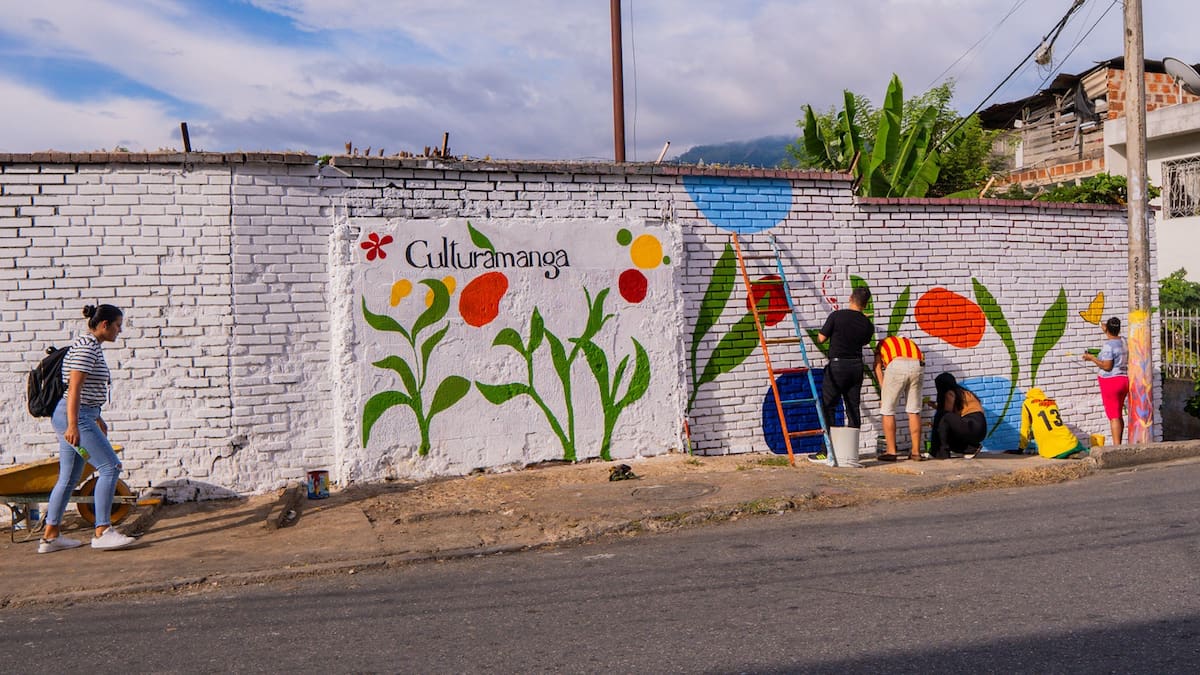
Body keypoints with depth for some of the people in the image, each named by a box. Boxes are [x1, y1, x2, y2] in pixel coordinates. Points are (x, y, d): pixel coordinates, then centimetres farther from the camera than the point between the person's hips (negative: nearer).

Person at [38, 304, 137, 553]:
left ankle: (50, 536, 17)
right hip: (75, 417, -10)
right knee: (110, 466, -11)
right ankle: (102, 532, -10)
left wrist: (97, 418, 27)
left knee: (69, 477, 12)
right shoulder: (86, 347, -13)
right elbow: (74, 388, -20)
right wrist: (73, 425, -23)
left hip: (79, 415, 10)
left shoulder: (92, 347, 17)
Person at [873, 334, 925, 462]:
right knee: (914, 411, 15)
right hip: (917, 366, 4)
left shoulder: (882, 344, 32)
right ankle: (916, 452, 18)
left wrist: (884, 395, 15)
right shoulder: (909, 343, 39)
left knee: (887, 411, 9)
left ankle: (891, 452, 10)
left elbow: (878, 368, 17)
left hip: (897, 365, -3)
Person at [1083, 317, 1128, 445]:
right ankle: (1118, 444, 21)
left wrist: (1092, 358, -8)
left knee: (1113, 416, -7)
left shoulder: (1108, 345, -16)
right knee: (1118, 415, 16)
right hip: (1124, 380, 8)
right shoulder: (1123, 342, 8)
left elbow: (1107, 366, -21)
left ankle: (1116, 446, -8)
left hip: (1111, 381, -8)